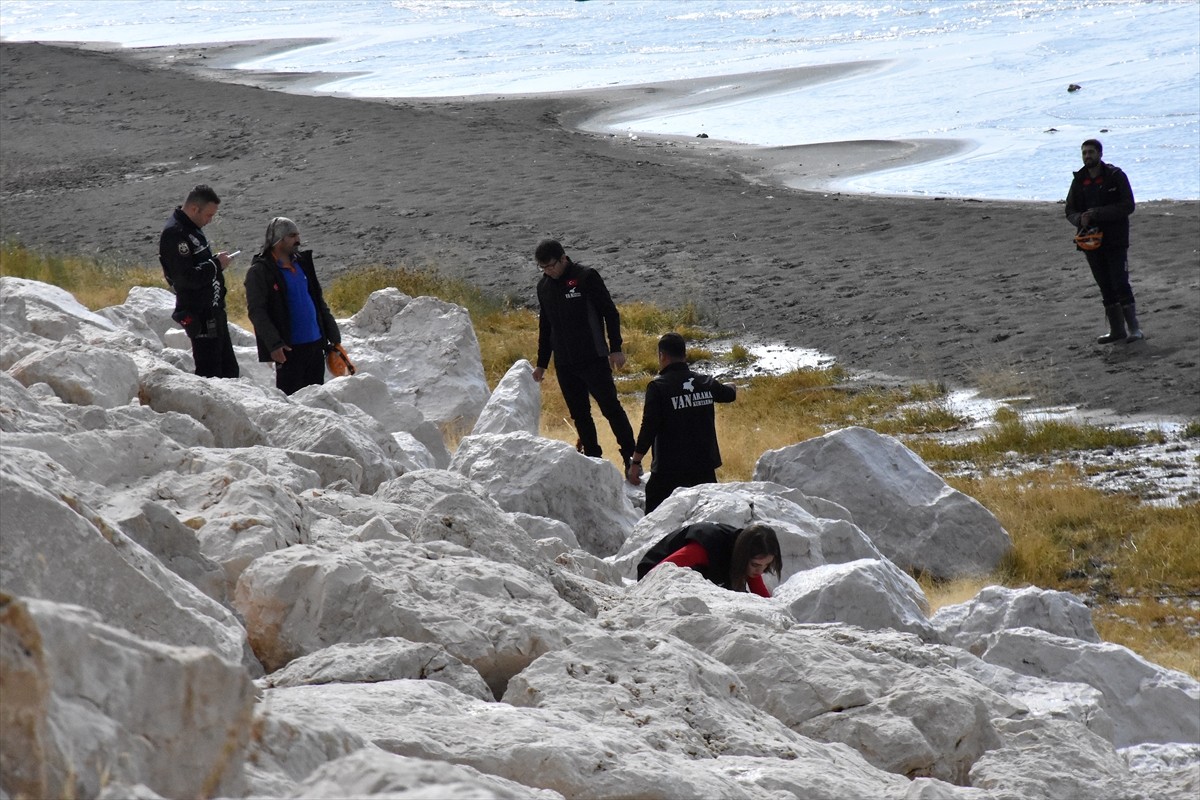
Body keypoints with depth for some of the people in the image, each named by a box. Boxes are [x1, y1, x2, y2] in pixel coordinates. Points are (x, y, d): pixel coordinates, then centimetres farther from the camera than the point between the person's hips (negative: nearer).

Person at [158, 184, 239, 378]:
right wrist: (216, 264, -16)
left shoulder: (190, 228, 13)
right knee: (209, 372, -8)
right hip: (200, 315, -10)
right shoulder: (175, 233, -18)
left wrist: (216, 260, 10)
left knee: (229, 370, 14)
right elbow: (187, 278, -25)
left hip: (213, 310, 10)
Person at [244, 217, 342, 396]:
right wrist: (274, 343, -23)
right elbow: (256, 311, -13)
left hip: (315, 343, 7)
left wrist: (333, 335, 15)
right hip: (289, 348, -7)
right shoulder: (259, 271, -7)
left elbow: (319, 301, 20)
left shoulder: (302, 263, 14)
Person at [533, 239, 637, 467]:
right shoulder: (543, 286, 9)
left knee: (611, 408, -5)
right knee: (579, 414, 7)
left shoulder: (586, 277, -8)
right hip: (563, 363, 6)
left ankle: (631, 456, 1)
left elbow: (610, 313, -6)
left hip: (594, 360, -6)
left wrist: (615, 349, -10)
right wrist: (541, 364, 19)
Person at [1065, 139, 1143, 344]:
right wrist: (1080, 219, -13)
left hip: (1115, 240, -5)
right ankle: (1116, 330, 14)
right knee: (1106, 288, 8)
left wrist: (1097, 213, -20)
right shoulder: (1079, 181, 10)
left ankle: (1134, 329, -6)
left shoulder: (1116, 176, -5)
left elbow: (1128, 206, -13)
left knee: (1120, 284, -11)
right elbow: (1070, 211, 11)